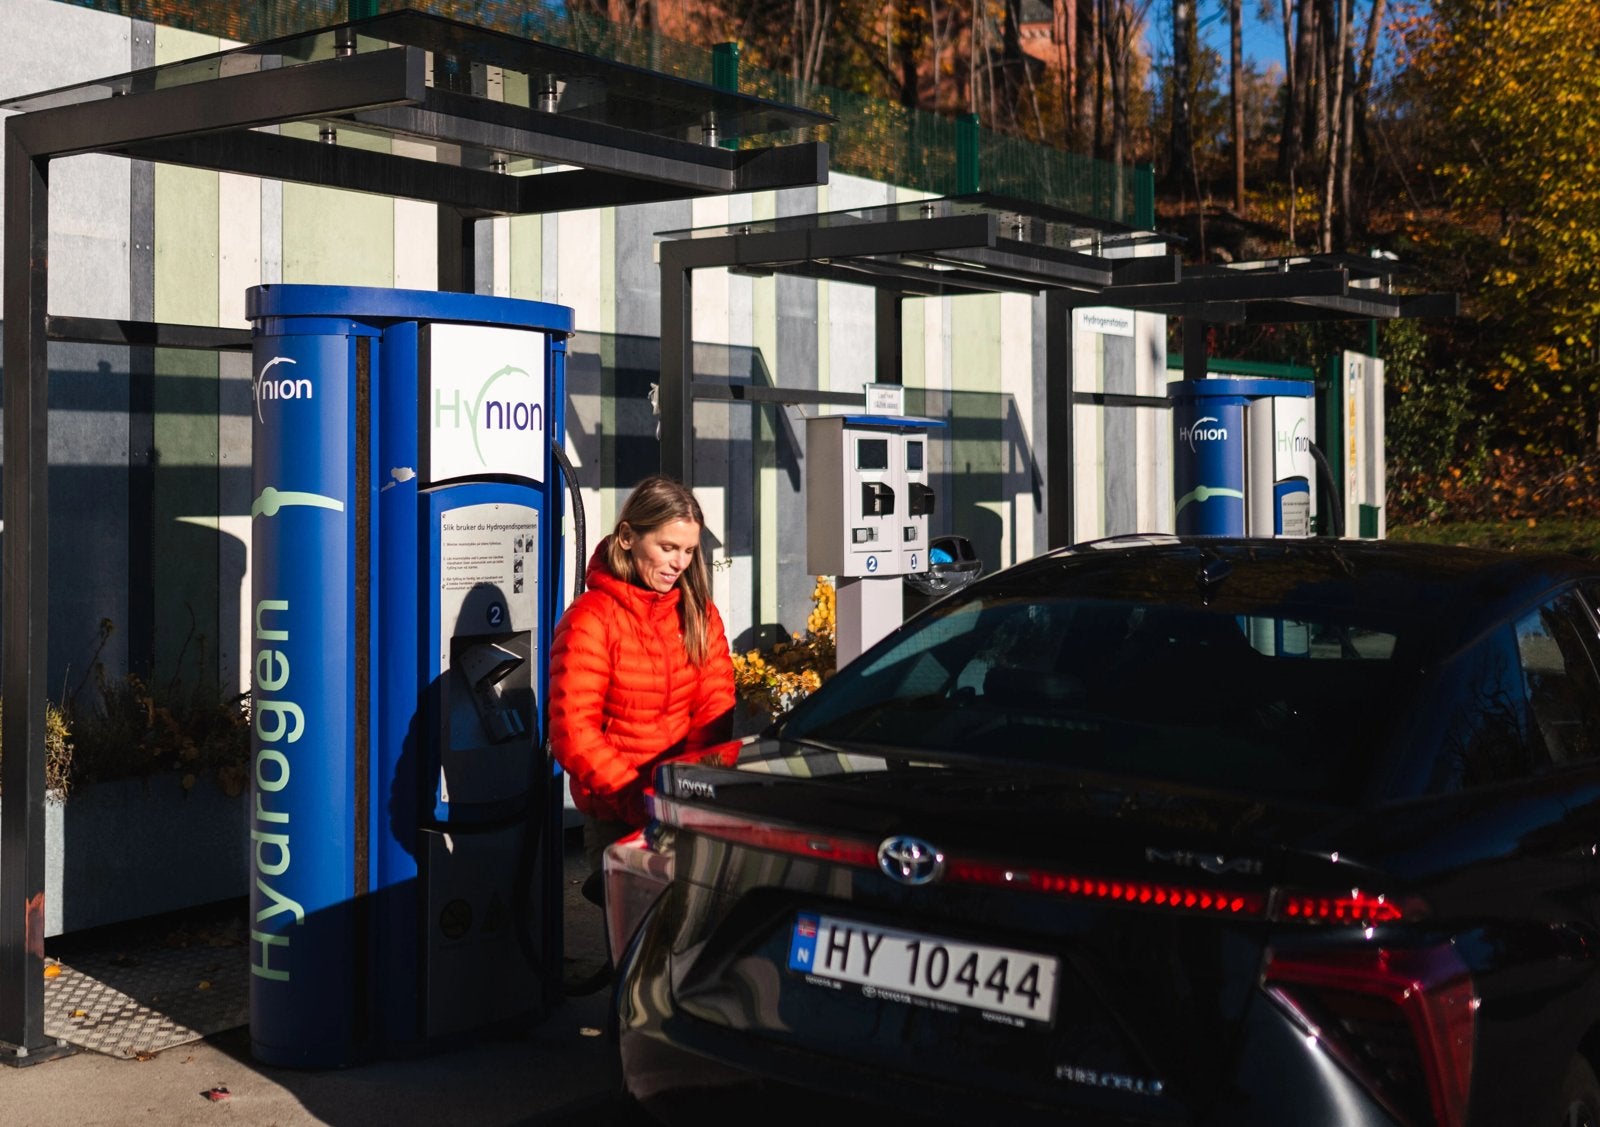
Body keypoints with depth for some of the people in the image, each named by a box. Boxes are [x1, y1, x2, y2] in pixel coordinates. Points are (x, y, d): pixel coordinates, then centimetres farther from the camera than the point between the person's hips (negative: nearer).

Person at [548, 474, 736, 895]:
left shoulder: (700, 613, 8)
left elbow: (715, 707, 3)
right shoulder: (590, 619, -9)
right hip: (616, 819, -4)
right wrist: (637, 800, -20)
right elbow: (573, 733, -13)